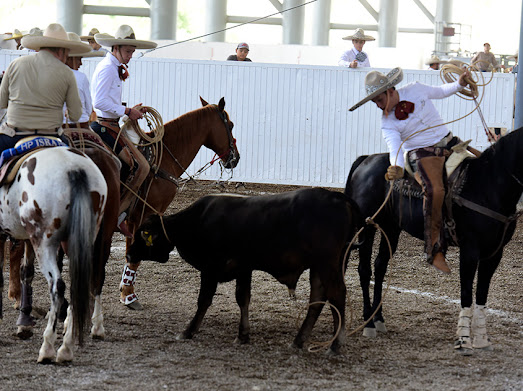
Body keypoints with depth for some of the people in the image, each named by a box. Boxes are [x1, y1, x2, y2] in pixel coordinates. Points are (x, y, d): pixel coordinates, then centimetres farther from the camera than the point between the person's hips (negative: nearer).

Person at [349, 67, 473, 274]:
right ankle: (435, 250, -27)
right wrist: (397, 169, -41)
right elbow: (395, 148, -21)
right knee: (435, 190, -30)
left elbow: (441, 91, 19)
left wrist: (460, 83, 5)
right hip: (423, 155, -5)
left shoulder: (416, 90, 0)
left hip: (449, 142, 5)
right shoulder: (387, 123, -7)